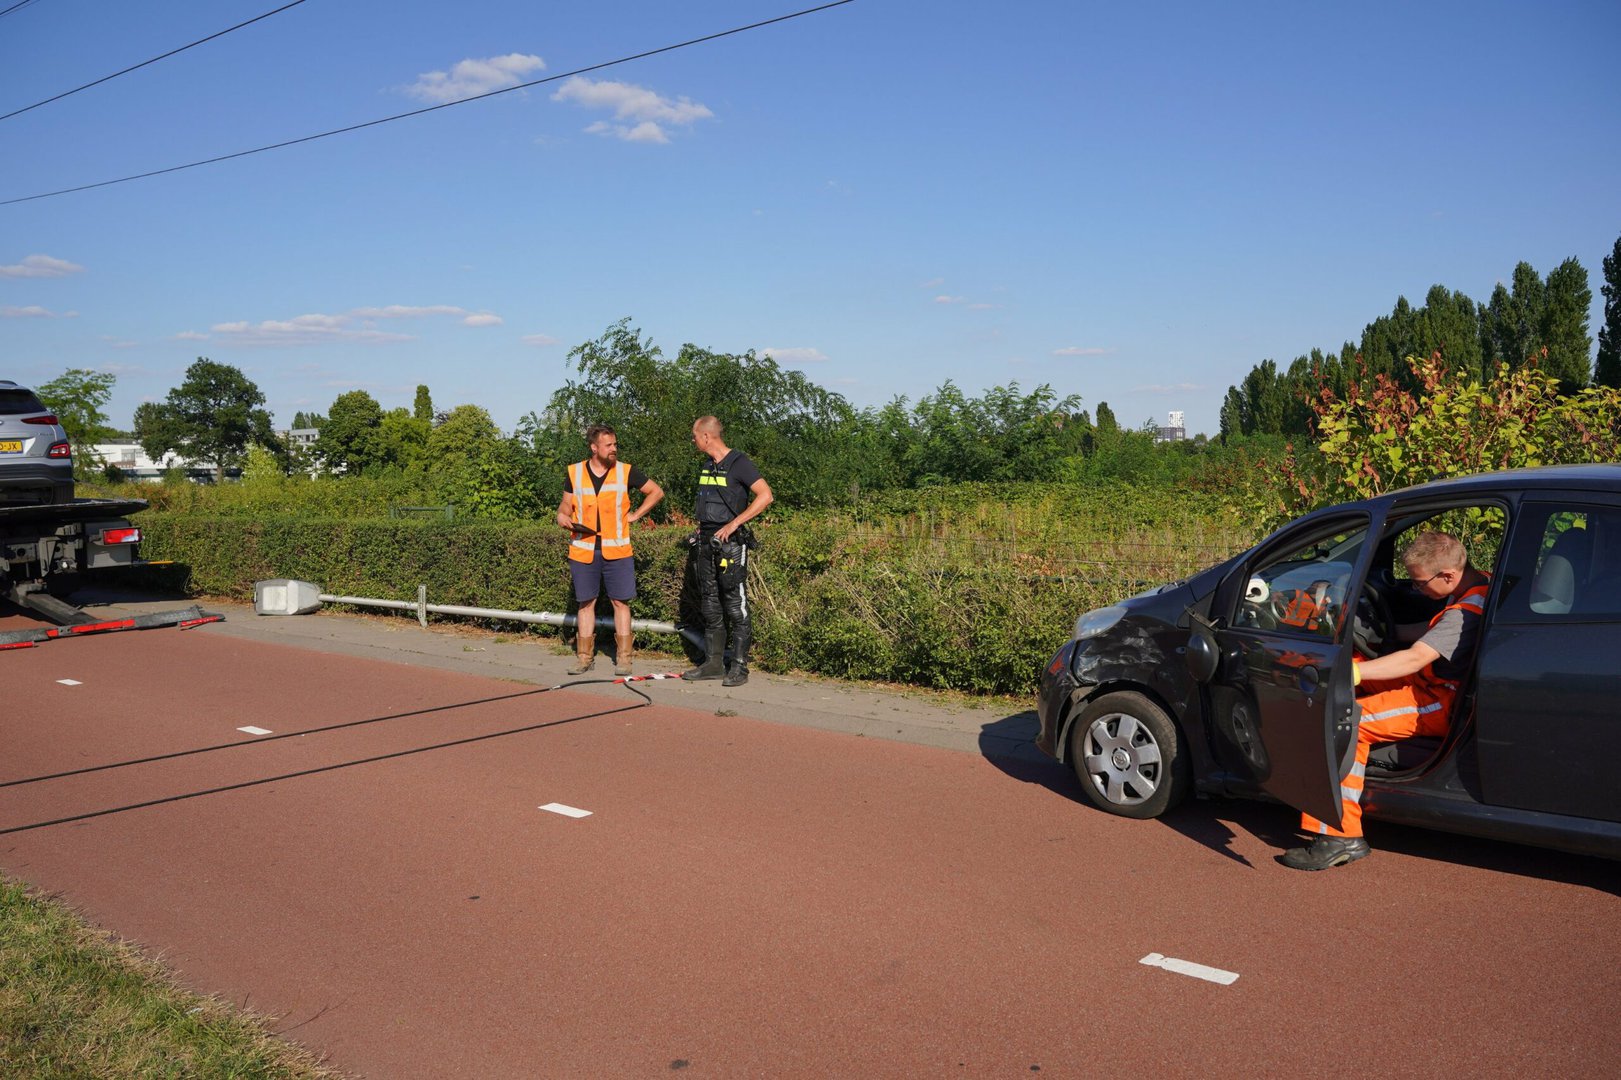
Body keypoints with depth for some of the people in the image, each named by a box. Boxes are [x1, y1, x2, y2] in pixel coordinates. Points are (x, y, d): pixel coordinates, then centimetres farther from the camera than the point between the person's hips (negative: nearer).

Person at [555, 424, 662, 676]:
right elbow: (566, 503, 12)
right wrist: (563, 516, -10)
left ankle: (623, 658, 7)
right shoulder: (574, 473, 4)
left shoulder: (626, 471, 1)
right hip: (583, 550, 1)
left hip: (617, 551, -1)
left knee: (621, 602, 0)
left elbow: (656, 492, 10)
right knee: (586, 603, 7)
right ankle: (585, 657, 15)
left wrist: (636, 515, 2)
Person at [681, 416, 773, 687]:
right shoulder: (706, 465, 15)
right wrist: (700, 529, 16)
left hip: (730, 542, -8)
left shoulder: (738, 463, -10)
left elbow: (765, 495, -18)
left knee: (735, 605, -6)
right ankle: (713, 663, 17)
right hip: (706, 541, 8)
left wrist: (734, 524, -20)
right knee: (710, 604, 10)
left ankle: (739, 667, -2)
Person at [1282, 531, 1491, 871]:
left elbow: (1414, 659, -31)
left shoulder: (1468, 611, -25)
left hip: (1442, 702, -11)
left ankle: (1342, 836, -23)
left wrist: (1348, 673, -35)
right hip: (1433, 680, 11)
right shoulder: (1480, 583, 6)